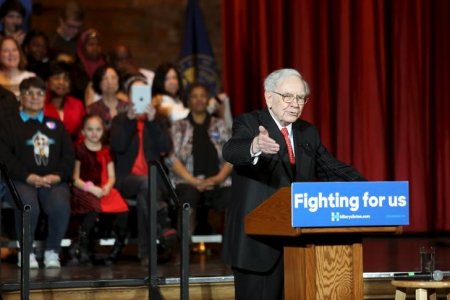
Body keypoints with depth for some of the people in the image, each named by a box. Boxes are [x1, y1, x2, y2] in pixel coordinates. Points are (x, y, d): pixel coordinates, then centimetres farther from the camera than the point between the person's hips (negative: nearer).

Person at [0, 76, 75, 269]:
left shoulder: (56, 125, 25)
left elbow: (69, 155, 15)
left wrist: (58, 175, -6)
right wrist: (28, 177, -14)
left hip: (53, 181, 2)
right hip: (21, 181, -2)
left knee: (61, 206, -32)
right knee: (29, 206, -36)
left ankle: (52, 252, -12)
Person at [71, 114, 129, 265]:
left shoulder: (106, 151, 19)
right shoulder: (79, 150, 5)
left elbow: (111, 177, 15)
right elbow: (75, 179, 0)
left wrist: (107, 187, -7)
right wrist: (90, 188, -14)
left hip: (103, 190, 4)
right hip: (83, 191, -4)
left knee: (123, 209, -25)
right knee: (94, 208, -37)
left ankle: (118, 247, -7)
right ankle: (83, 249, -22)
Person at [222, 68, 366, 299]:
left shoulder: (308, 133, 15)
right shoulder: (249, 124, -4)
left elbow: (332, 169, 18)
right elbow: (231, 151, -25)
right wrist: (255, 147, -49)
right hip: (257, 242, -6)